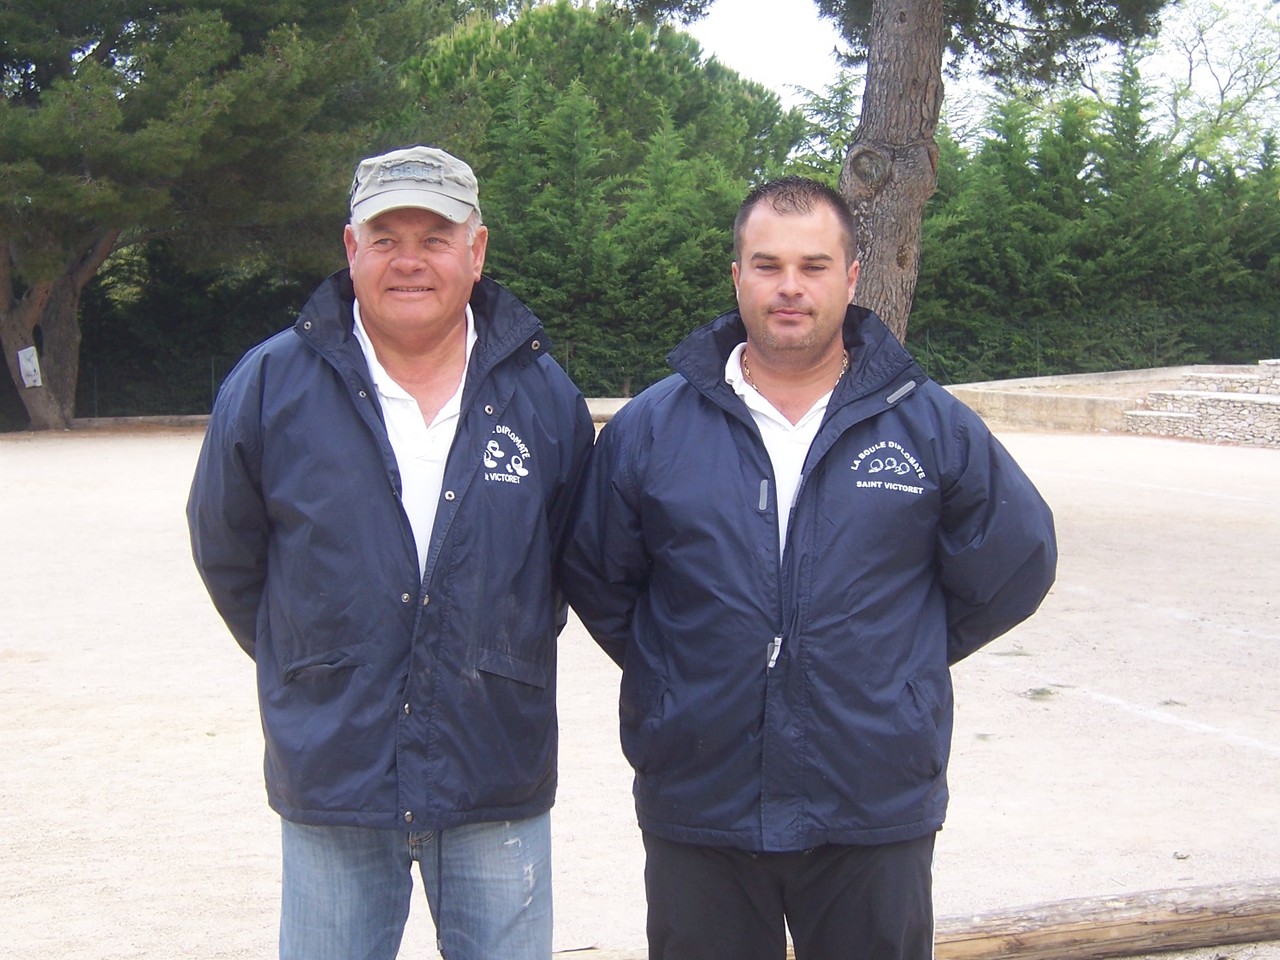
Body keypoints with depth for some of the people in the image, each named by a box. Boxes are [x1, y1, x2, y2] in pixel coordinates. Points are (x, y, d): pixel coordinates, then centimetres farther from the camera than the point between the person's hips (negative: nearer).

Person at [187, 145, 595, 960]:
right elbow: (229, 559, 9)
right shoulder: (268, 388, -3)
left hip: (498, 788, 1)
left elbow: (578, 563, 14)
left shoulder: (545, 397, 1)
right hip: (330, 779, 0)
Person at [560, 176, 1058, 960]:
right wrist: (667, 674, 7)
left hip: (878, 815, 0)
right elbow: (597, 578, 10)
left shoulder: (933, 426, -1)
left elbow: (1012, 568, 9)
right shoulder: (650, 427, 0)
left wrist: (905, 655, 8)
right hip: (696, 809, 1)